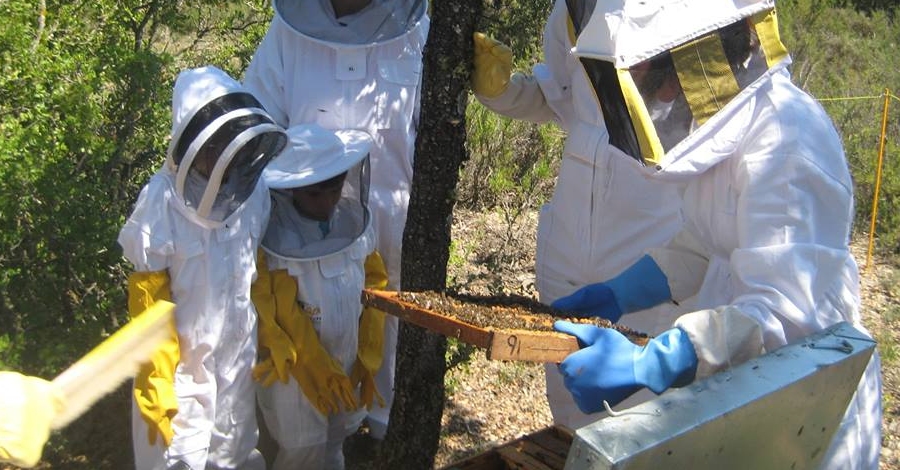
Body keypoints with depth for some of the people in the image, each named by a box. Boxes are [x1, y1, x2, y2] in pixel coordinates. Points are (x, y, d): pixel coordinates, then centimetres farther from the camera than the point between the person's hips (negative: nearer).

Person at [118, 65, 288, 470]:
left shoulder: (253, 190, -12)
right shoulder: (162, 202, -21)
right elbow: (148, 302, -14)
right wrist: (155, 383, -11)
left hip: (240, 358, 4)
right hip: (181, 361, -3)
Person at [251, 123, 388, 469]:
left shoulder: (355, 221, -6)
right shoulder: (267, 237, -23)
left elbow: (373, 287, 4)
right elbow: (269, 319, -19)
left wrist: (369, 362, 4)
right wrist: (314, 369, -15)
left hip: (347, 366, 5)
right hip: (294, 373, -5)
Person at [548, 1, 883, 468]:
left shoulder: (786, 141, -26)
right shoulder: (731, 122, 4)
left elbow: (788, 310, -35)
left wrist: (647, 366, -41)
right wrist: (615, 295, 6)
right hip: (742, 381, 8)